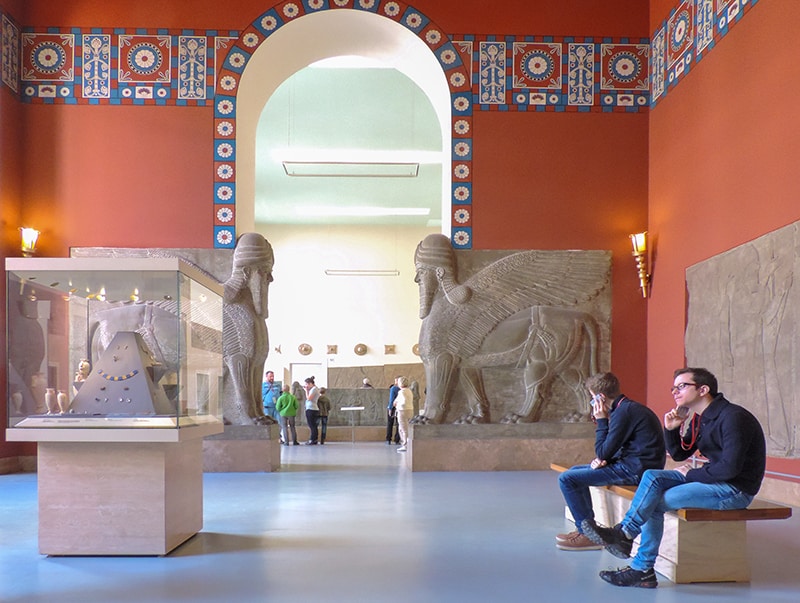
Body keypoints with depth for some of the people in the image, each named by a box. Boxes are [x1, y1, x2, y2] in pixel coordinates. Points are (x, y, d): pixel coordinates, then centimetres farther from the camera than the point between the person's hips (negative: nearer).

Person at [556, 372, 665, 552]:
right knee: (575, 471, 22)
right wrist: (602, 459, -1)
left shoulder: (624, 412, -17)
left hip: (635, 470, -11)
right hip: (637, 466, 11)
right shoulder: (629, 407, 15)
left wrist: (601, 421, -6)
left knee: (566, 479, -11)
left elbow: (603, 452, -16)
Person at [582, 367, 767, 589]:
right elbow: (679, 454, 17)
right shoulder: (698, 419, 11)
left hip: (736, 489, -9)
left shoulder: (732, 417, -18)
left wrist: (691, 474, -12)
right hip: (713, 480, 9)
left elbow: (730, 467, -25)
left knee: (655, 501, -18)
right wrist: (671, 429, -2)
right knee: (652, 477, -7)